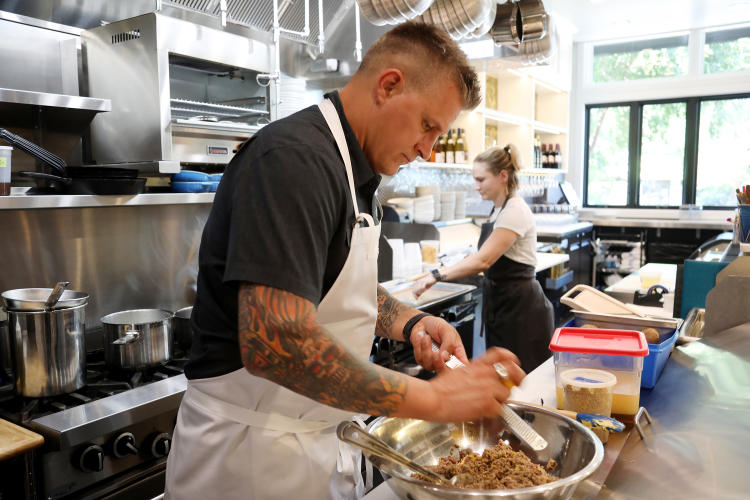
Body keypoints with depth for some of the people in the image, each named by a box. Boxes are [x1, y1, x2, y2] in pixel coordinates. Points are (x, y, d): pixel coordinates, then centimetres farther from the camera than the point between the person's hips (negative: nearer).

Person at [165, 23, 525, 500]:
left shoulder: (355, 171, 7)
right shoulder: (294, 158, -24)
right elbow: (274, 343, -33)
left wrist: (410, 323, -2)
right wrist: (434, 398, -26)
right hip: (253, 452, -8)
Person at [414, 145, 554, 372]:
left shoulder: (515, 211, -17)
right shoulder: (499, 209, 12)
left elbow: (483, 260, -27)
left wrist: (437, 275, -29)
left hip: (520, 307, -9)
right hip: (502, 304, 9)